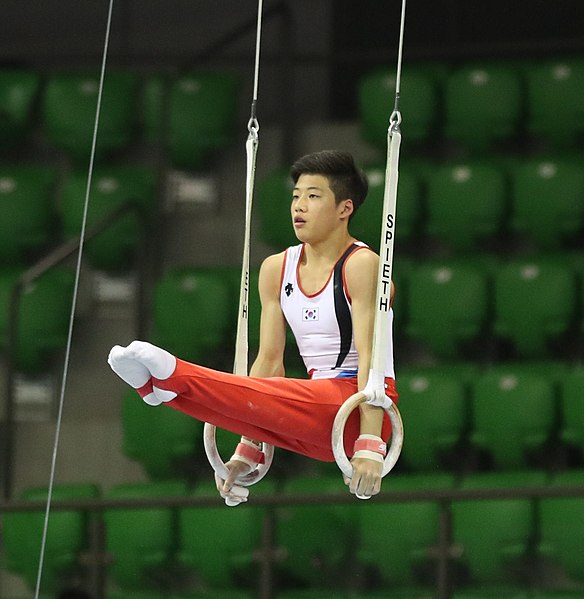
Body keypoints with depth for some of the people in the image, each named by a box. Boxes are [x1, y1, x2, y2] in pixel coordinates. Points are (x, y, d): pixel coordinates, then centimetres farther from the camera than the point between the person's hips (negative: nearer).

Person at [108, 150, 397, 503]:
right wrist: (247, 451, 4)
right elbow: (270, 360, 10)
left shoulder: (361, 265, -10)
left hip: (359, 408, -7)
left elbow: (369, 357, -18)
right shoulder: (277, 269, 12)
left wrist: (370, 445, -27)